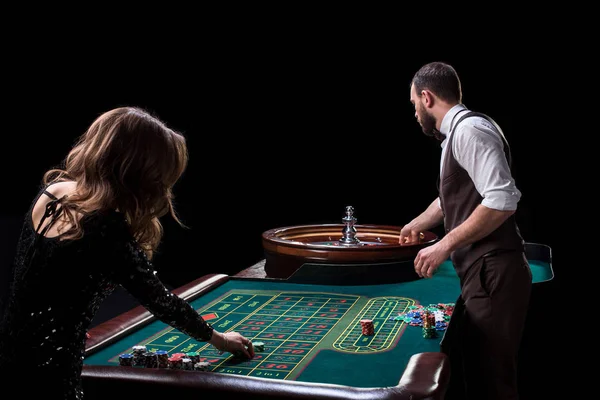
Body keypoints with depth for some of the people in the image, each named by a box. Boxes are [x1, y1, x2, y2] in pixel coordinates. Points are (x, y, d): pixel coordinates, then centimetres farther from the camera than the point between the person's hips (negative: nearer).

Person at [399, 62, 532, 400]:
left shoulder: (469, 128, -12)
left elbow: (503, 200, -24)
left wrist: (445, 245, -19)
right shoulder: (456, 134, 18)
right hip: (482, 273, 10)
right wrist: (417, 225, 51)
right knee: (456, 367, 16)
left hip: (493, 274, -10)